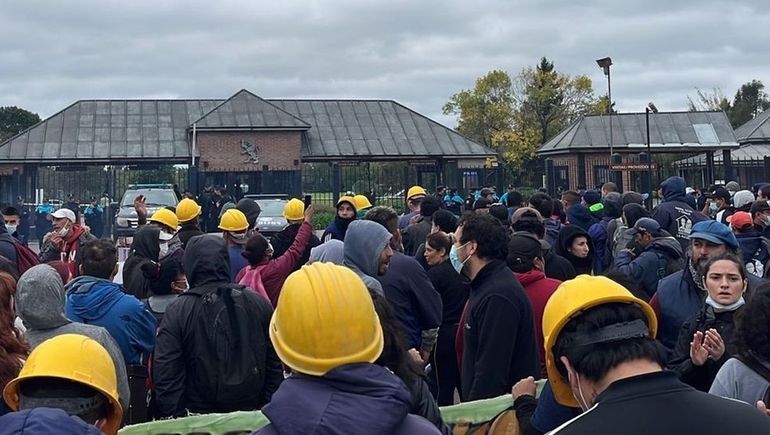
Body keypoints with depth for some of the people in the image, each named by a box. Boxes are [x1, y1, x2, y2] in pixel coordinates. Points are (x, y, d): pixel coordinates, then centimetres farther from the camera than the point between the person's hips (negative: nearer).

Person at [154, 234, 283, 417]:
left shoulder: (177, 311, -12)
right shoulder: (259, 304, -3)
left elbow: (166, 374, -13)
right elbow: (275, 365, 2)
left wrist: (174, 416, -5)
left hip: (198, 416, -2)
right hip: (253, 414, 2)